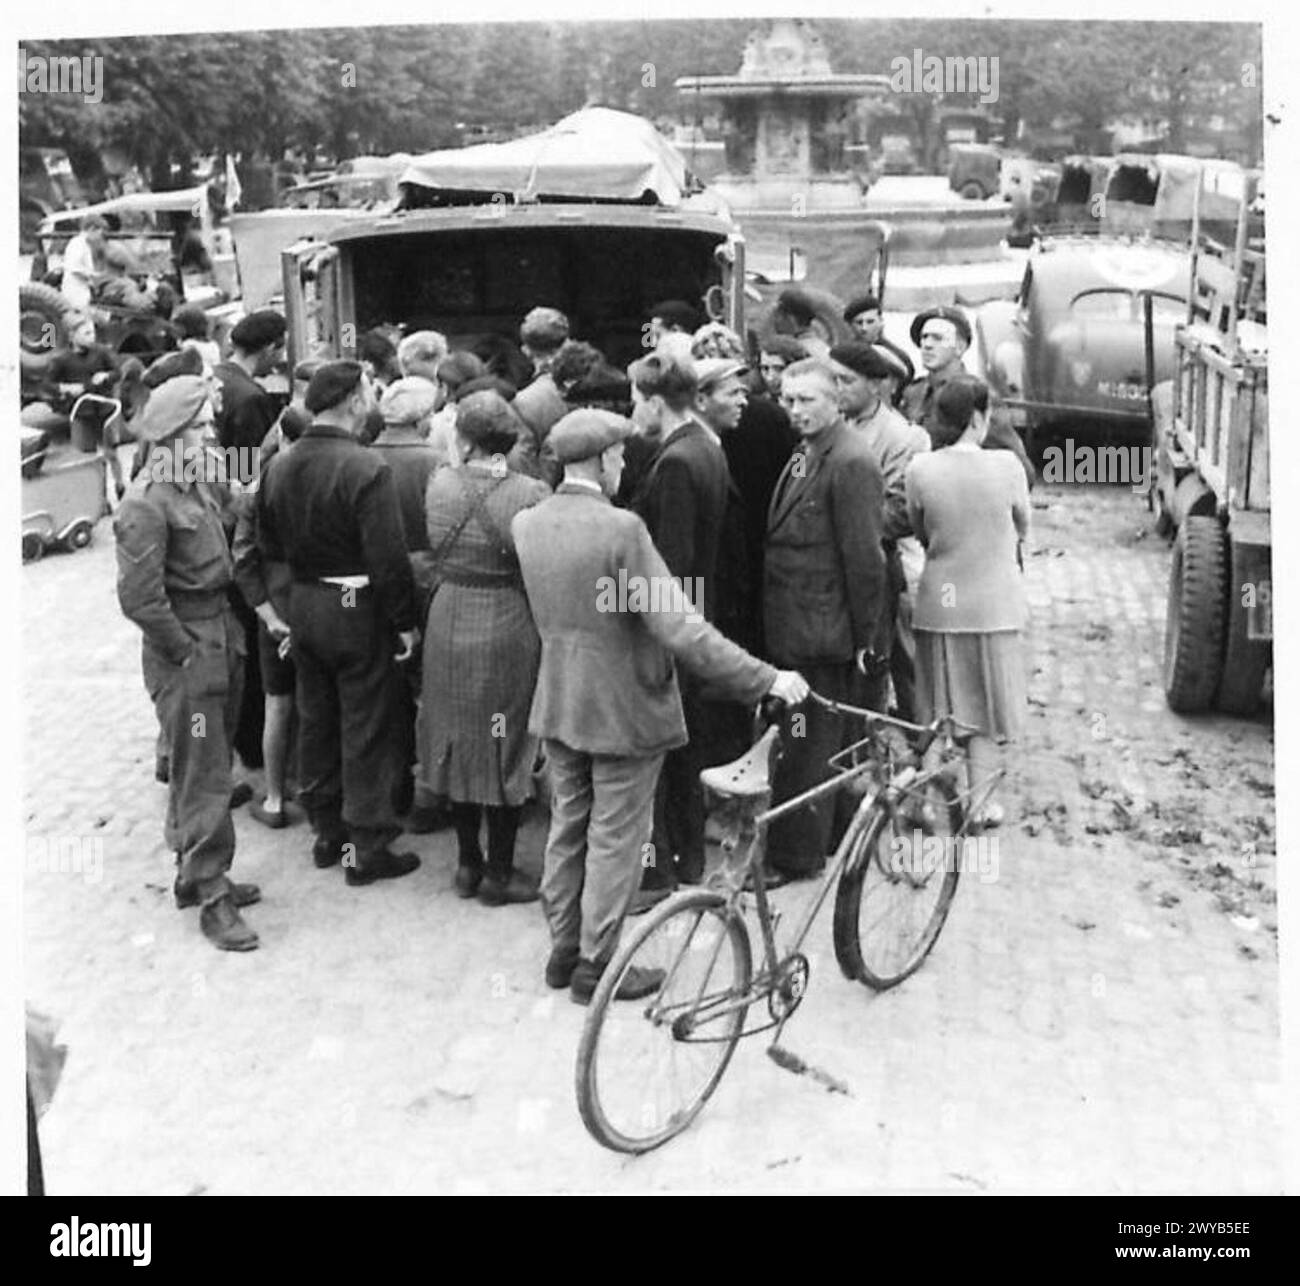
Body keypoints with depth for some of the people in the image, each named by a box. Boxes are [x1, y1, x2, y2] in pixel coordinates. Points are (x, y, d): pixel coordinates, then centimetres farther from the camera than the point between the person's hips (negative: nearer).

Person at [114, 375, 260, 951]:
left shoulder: (199, 484, 9)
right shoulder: (146, 503, -17)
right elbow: (139, 597, -21)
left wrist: (228, 633, 10)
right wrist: (186, 652, -16)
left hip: (221, 639, 8)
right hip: (185, 651, -8)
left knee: (206, 768, 17)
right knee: (204, 778, -1)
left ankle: (197, 873, 31)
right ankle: (211, 896, 9)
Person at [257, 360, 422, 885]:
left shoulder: (280, 467, 2)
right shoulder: (365, 467, -20)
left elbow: (269, 547, 11)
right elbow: (388, 557, -22)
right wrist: (405, 621, -14)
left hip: (302, 605, 7)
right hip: (358, 609, -7)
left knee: (316, 721, 17)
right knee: (367, 729, 4)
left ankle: (326, 831, 30)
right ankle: (366, 849, 12)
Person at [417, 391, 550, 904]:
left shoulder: (439, 483, -5)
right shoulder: (531, 493, -15)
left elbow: (431, 552, 3)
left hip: (449, 623, 3)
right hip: (509, 627, -3)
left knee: (460, 741, 16)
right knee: (505, 746, 8)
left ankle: (468, 862, 26)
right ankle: (499, 872, 16)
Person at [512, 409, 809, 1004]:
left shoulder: (526, 524, -3)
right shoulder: (620, 529, -24)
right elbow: (680, 628, -25)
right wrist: (765, 680, -21)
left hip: (557, 703, 7)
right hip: (624, 707, -7)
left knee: (567, 829, 19)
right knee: (615, 839, 7)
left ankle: (563, 950, 31)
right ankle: (596, 965, 18)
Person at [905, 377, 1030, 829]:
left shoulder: (920, 470, -9)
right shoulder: (1005, 465, -12)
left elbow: (921, 534, 4)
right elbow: (1022, 529, 3)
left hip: (940, 602, 1)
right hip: (992, 603, -1)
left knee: (942, 713, 13)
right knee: (983, 709, 12)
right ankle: (977, 803, 19)